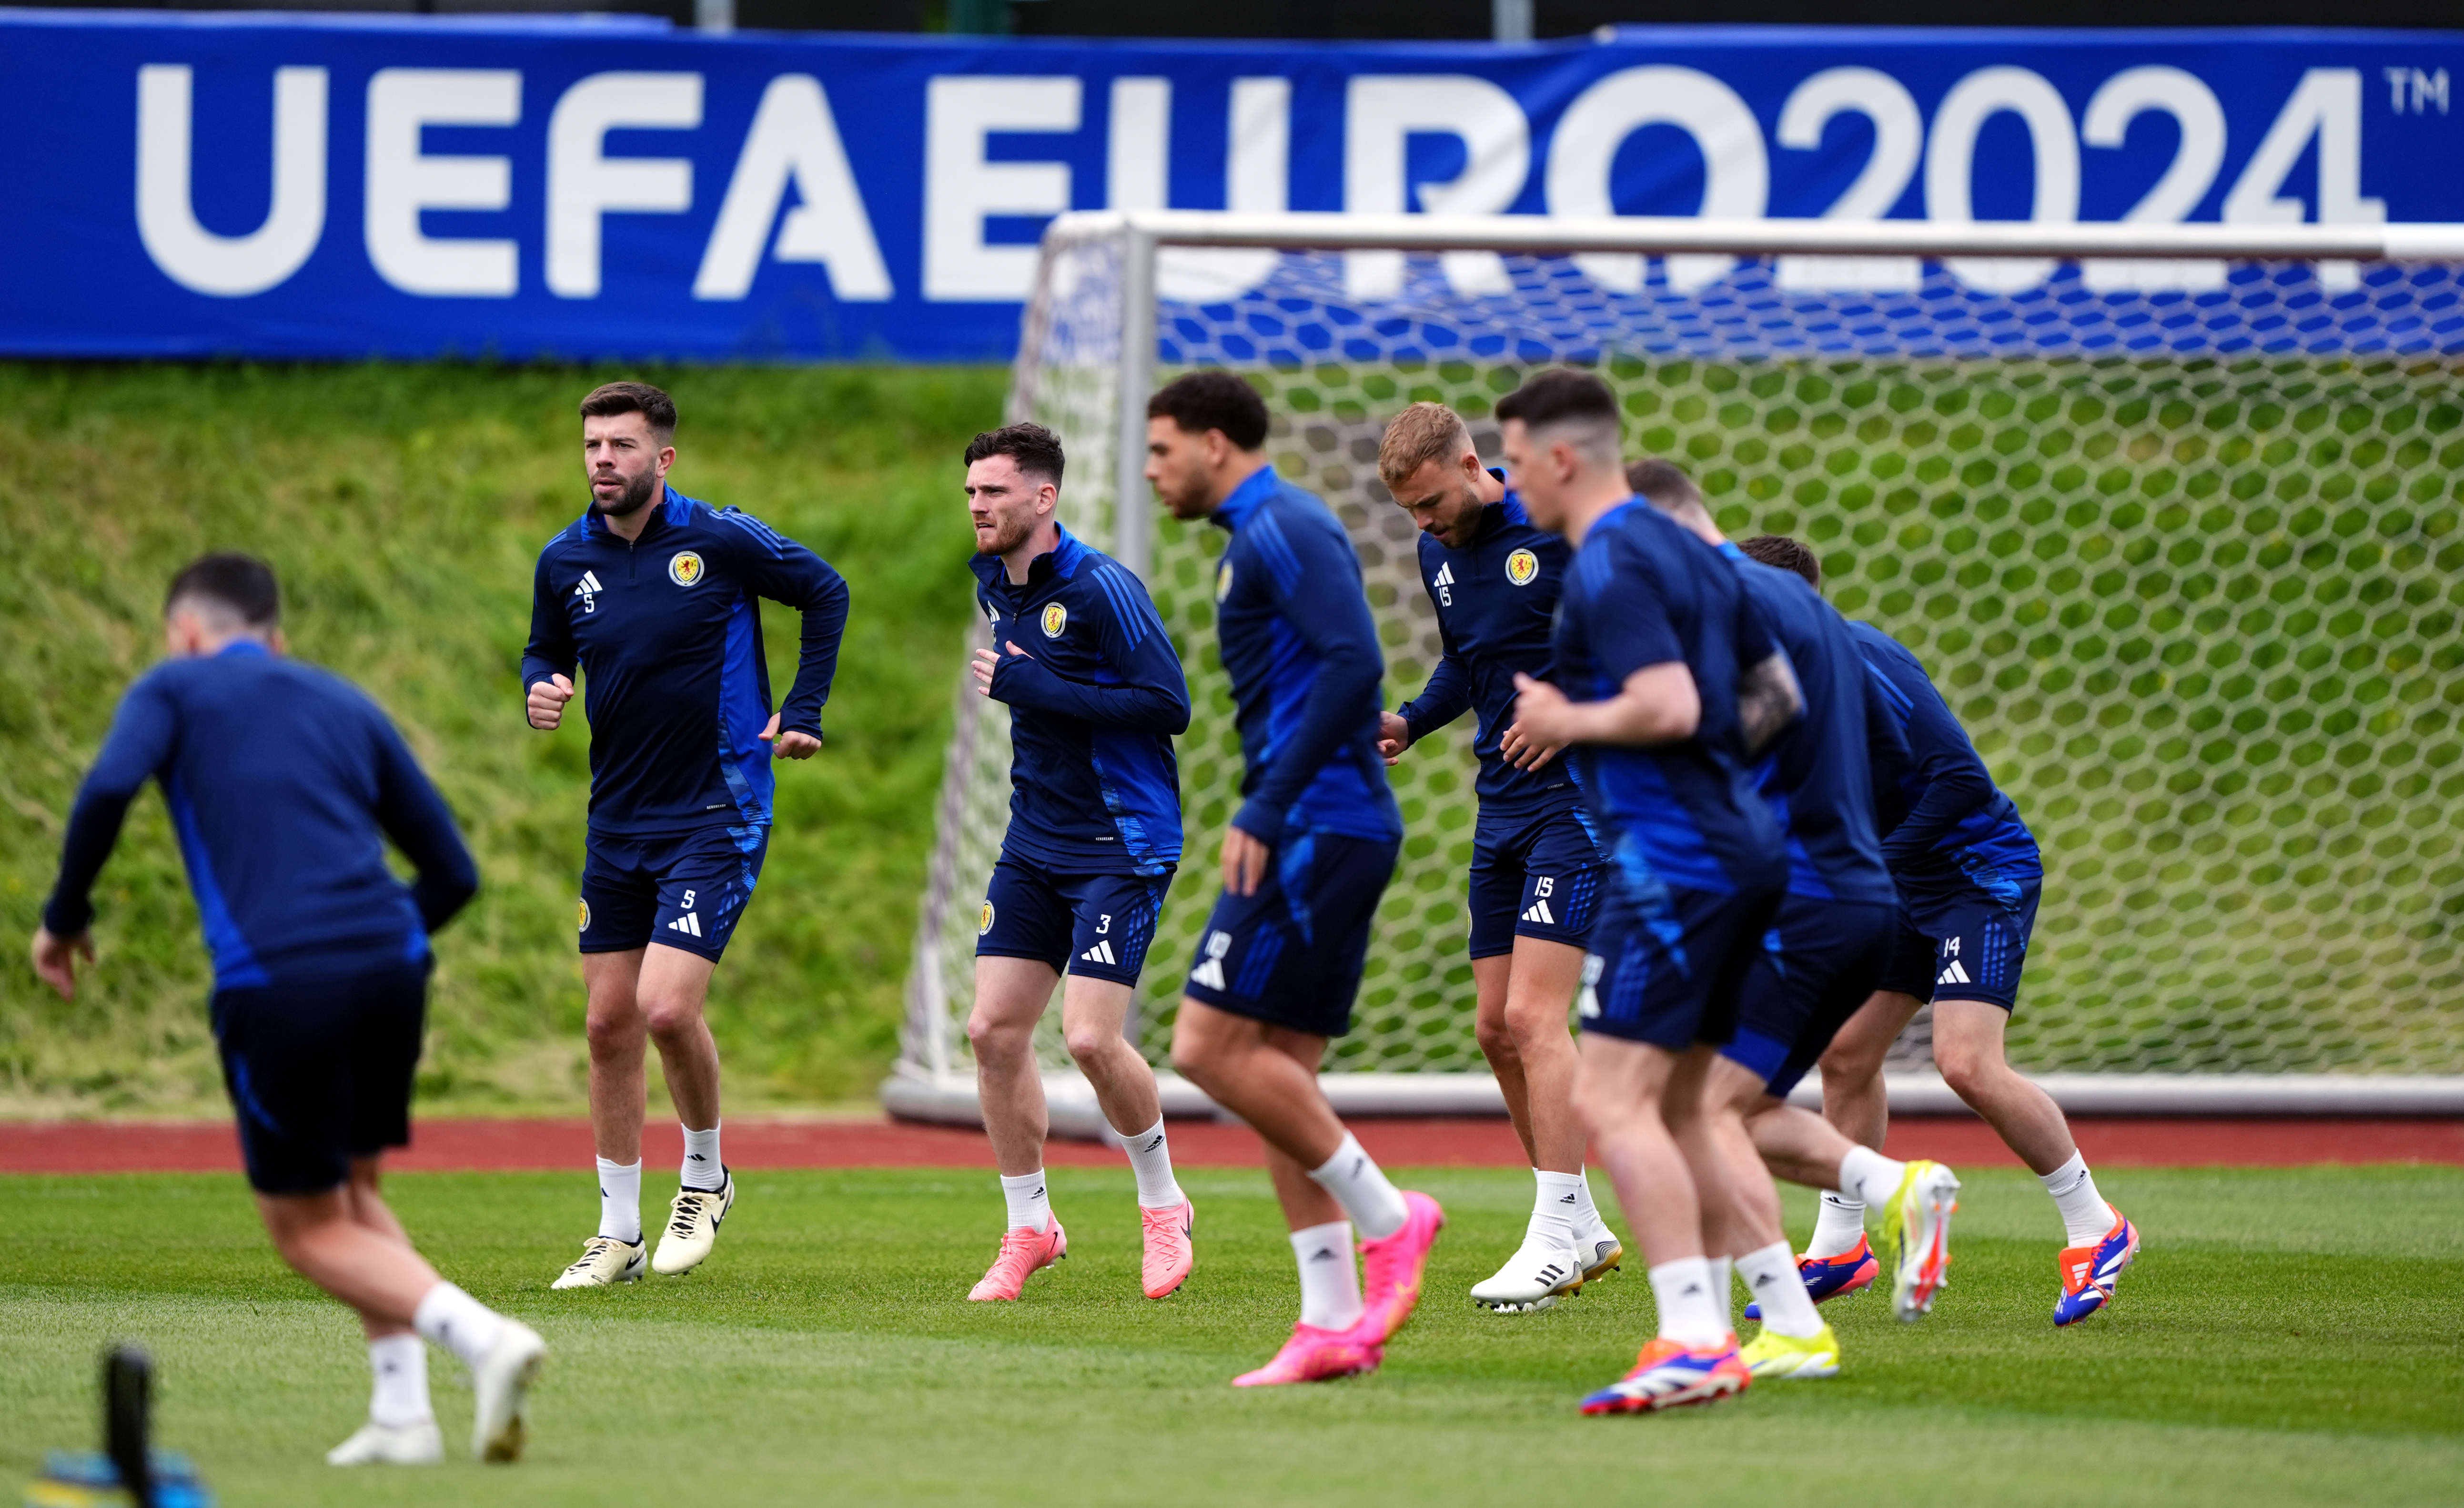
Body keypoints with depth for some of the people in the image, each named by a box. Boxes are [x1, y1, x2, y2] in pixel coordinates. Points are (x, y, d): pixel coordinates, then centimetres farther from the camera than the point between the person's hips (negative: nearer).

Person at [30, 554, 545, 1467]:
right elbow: (453, 874, 22)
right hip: (391, 965, 5)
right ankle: (402, 1414, 11)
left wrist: (65, 917, 4)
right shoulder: (344, 706, 25)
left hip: (275, 982, -5)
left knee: (308, 1230, 7)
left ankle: (483, 1338, -14)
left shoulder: (174, 690, 13)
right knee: (352, 1191, 24)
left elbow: (109, 789, -9)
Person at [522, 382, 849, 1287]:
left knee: (667, 1008, -17)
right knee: (610, 1025, 6)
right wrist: (542, 688, -6)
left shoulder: (723, 541, -11)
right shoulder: (566, 561, 1)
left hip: (716, 818, -5)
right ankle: (619, 1235, 16)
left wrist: (802, 714, 0)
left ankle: (706, 1175, 10)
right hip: (619, 823, 5)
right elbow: (546, 651, 17)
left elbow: (826, 594, 3)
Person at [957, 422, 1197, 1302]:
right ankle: (1029, 1229, 14)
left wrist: (1037, 690, -22)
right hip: (1034, 845, 8)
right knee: (993, 1029, 1)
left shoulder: (1101, 590, -17)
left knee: (1090, 1038, -14)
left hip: (1122, 847, -8)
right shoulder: (993, 582, 9)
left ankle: (1163, 1205, 9)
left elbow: (1169, 705, -22)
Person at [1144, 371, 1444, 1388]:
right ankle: (1334, 1322, 4)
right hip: (1321, 835, 10)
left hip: (1319, 831, -10)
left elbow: (1354, 661, -21)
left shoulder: (1283, 529, -10)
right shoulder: (1255, 541, 21)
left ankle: (1386, 1219, -7)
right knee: (1279, 1071, 7)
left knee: (1210, 1047, -13)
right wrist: (1265, 817, 18)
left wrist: (1266, 813, -21)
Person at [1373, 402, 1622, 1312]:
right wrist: (1408, 724, 8)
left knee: (1532, 1014, -15)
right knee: (1496, 1028, 7)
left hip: (1577, 797, -8)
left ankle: (1555, 1241, -11)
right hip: (1502, 807, 8)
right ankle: (1583, 1230, 18)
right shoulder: (1440, 552, 9)